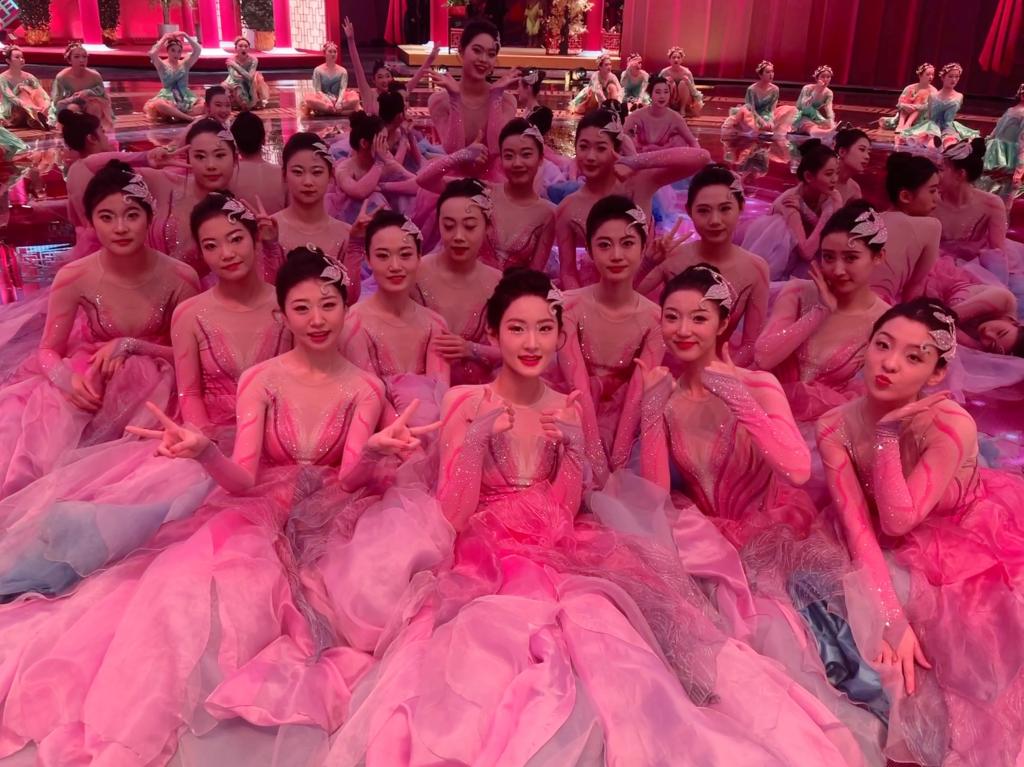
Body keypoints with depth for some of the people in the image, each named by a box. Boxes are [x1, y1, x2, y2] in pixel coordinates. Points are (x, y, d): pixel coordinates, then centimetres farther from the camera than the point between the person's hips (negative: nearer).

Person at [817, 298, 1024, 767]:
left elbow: (897, 521, -31)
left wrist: (888, 435, -36)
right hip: (915, 559, 3)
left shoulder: (952, 426, -29)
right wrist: (893, 618, -32)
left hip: (983, 545, -2)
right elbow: (859, 526, -24)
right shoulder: (836, 427, -20)